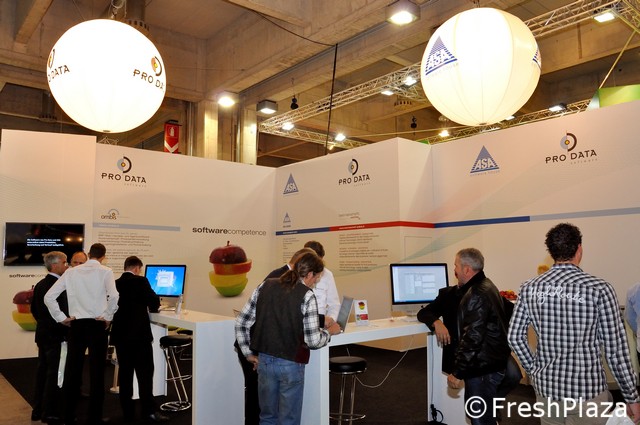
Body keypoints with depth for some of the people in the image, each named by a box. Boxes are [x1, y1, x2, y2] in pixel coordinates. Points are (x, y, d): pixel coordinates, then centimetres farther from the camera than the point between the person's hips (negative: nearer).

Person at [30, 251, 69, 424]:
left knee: (42, 371, 16)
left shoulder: (40, 284, 10)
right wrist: (67, 331, -12)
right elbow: (62, 312, -22)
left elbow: (34, 309, 17)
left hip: (42, 334, 10)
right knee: (54, 374, -2)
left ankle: (38, 410, 25)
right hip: (56, 336, -9)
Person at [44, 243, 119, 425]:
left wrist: (61, 318, 8)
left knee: (72, 370, 12)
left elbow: (49, 297, 2)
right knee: (96, 372, 4)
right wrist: (108, 317, -8)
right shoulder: (105, 272, -5)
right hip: (97, 325, -3)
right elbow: (114, 296, -21)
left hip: (76, 324, 3)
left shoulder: (71, 272, 5)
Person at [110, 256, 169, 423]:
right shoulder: (141, 281, -8)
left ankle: (127, 411, 14)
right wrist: (151, 307, 14)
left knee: (124, 372, 10)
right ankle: (148, 410, 0)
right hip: (139, 334, -5)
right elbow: (155, 303, -8)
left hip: (120, 334, 6)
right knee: (145, 372, 0)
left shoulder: (115, 284, 7)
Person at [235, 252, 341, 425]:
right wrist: (329, 332, 5)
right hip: (290, 364, -5)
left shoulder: (265, 286, 2)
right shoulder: (307, 296, -13)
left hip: (264, 360, 5)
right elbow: (312, 341, -14)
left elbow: (241, 323, 3)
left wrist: (249, 353, 11)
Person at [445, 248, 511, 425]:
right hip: (491, 362, 10)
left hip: (483, 367, -10)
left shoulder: (476, 295, -22)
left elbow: (472, 338, -26)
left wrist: (457, 372, -20)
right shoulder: (486, 286, 11)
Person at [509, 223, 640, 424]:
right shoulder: (599, 289, -13)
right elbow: (615, 349, -10)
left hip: (546, 388, 3)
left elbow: (514, 336, -1)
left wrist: (534, 370, 12)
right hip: (587, 391, -3)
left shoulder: (530, 288, -4)